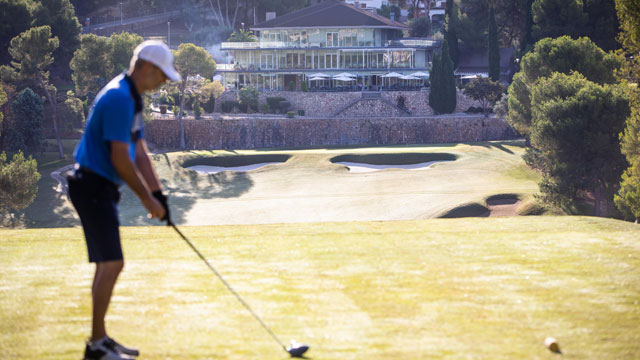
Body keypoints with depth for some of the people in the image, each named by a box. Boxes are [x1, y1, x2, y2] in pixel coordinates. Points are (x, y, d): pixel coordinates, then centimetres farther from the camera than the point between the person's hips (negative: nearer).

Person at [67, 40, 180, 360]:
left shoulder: (131, 99, 15)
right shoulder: (118, 98, -19)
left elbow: (139, 153, 17)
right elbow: (120, 159, -21)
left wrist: (157, 195, 10)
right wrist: (147, 199, -12)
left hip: (100, 188, 11)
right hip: (93, 186, -11)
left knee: (108, 264, 12)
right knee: (111, 263, -12)